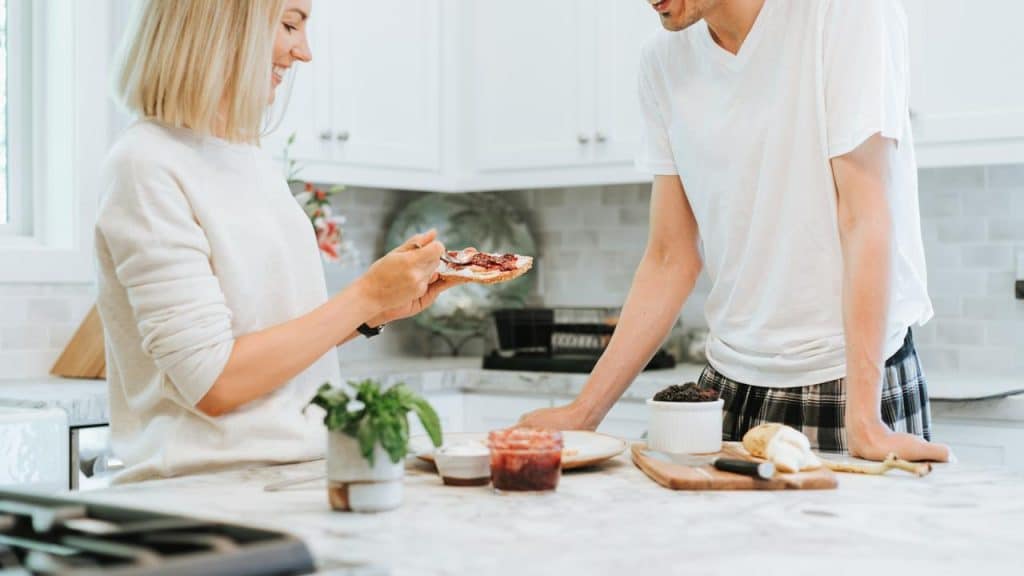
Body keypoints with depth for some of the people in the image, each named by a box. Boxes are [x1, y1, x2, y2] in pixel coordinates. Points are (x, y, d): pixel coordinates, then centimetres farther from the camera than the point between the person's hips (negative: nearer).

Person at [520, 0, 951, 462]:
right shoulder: (664, 61, 1)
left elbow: (864, 217, -18)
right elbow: (671, 259, 3)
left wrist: (864, 421, -22)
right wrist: (584, 411, -2)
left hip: (850, 375, -4)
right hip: (730, 385, 4)